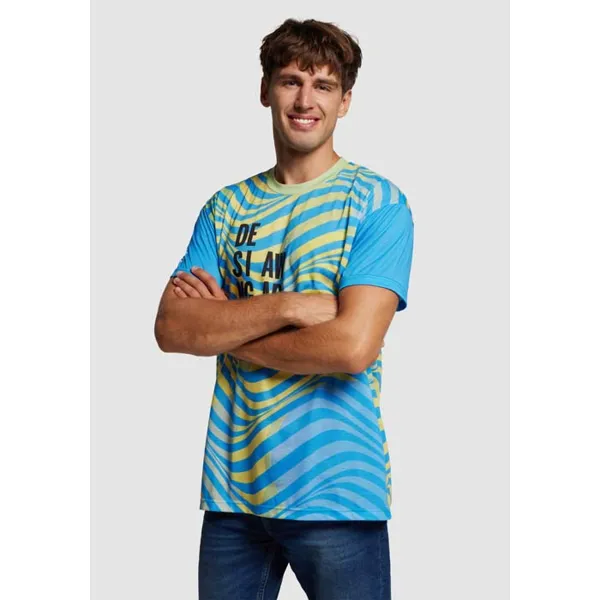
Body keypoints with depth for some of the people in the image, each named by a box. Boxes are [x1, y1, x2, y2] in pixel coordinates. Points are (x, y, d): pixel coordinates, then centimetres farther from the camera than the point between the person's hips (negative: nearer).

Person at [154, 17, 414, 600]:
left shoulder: (379, 203, -6)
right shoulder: (226, 207, 9)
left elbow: (352, 346, -19)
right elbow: (171, 328, -4)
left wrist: (223, 326, -7)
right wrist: (290, 307, -17)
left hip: (336, 494, -4)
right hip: (232, 488, 4)